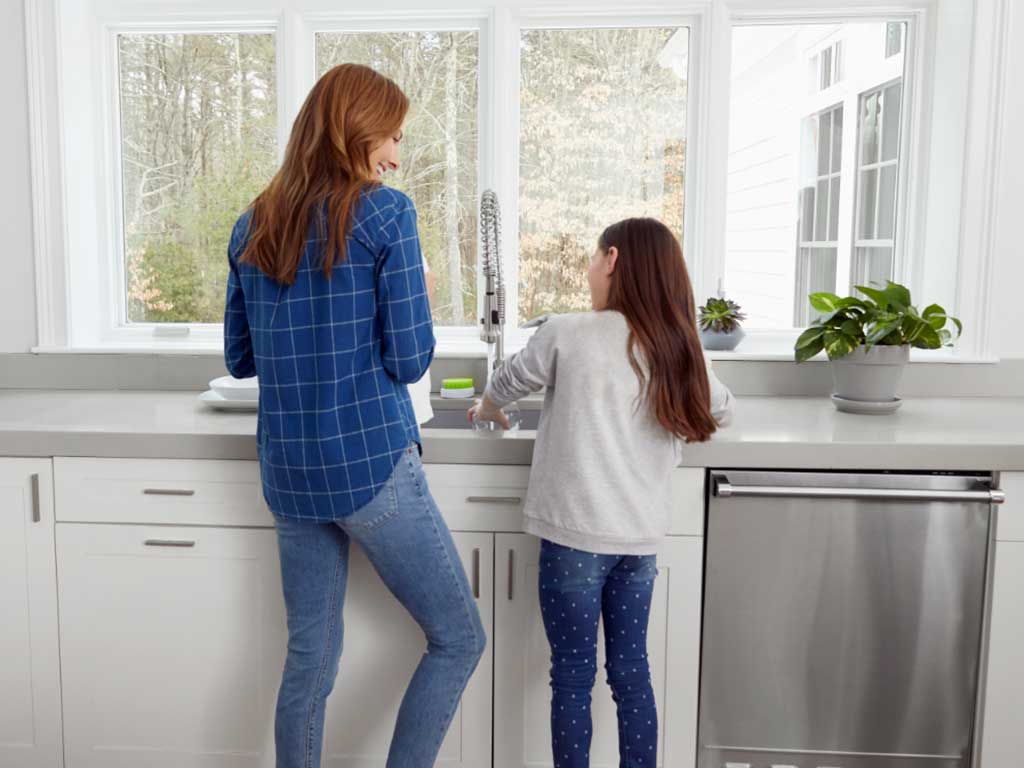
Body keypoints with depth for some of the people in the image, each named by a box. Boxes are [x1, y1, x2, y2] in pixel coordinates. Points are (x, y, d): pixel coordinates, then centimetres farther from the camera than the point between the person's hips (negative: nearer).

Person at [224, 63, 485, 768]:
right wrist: (420, 301, 6)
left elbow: (240, 359, 14)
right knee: (459, 640, 11)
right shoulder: (386, 212, -9)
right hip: (372, 467, -6)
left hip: (288, 474, 7)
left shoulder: (253, 226, 8)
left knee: (310, 660, 18)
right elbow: (410, 360, -12)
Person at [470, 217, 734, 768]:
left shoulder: (567, 334, -7)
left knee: (573, 677, 6)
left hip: (576, 535, -4)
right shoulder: (678, 349, 6)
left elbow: (506, 383, 10)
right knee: (631, 671, 15)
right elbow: (720, 411, 23)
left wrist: (487, 411, 31)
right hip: (642, 538, 5)